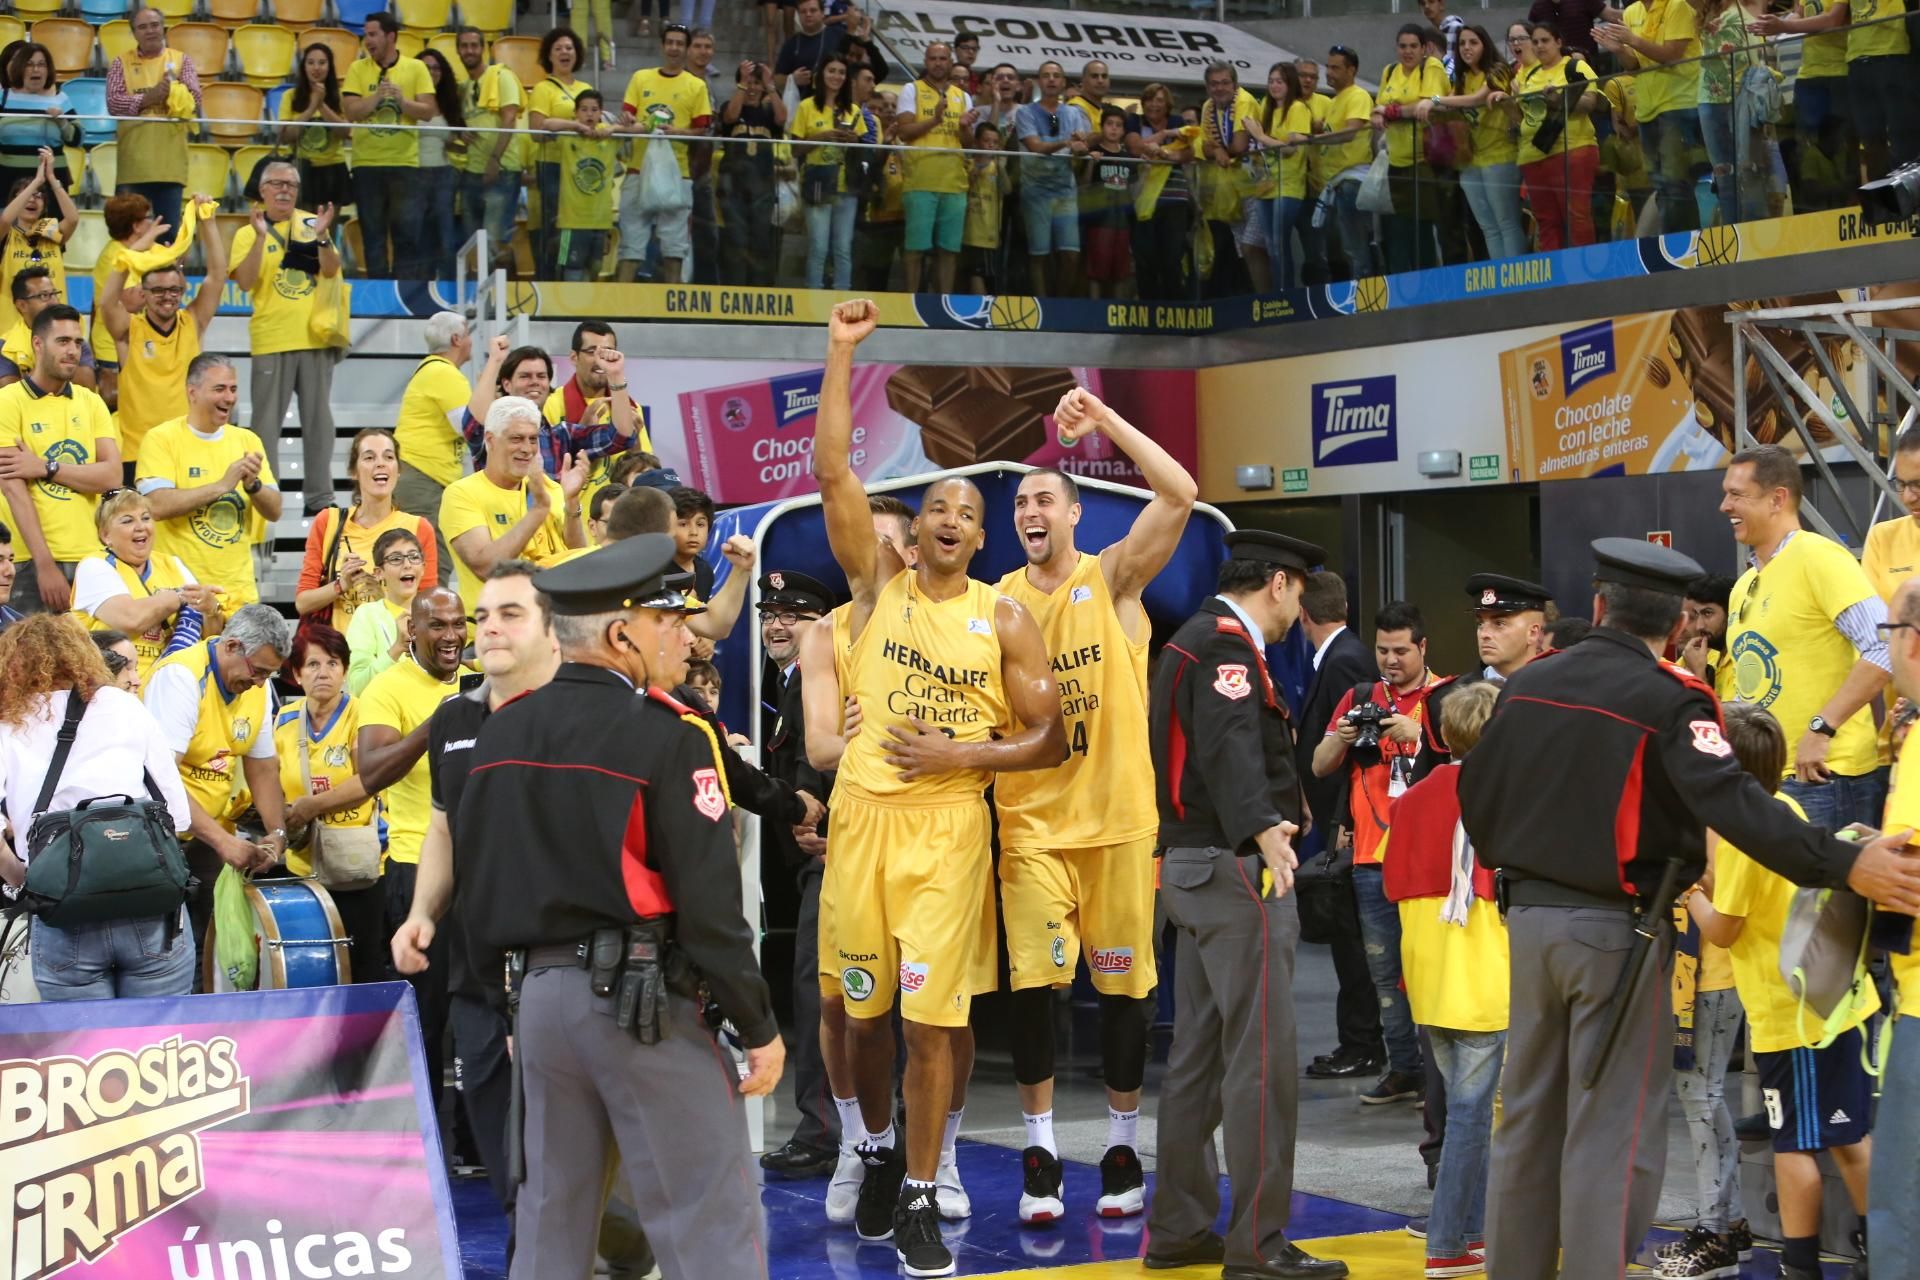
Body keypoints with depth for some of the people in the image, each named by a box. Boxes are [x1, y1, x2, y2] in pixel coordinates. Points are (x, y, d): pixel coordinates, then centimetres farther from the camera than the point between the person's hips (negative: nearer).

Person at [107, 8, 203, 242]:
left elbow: (194, 98, 0)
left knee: (169, 228, 4)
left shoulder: (181, 60, 10)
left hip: (171, 161, 1)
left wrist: (170, 92, -16)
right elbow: (113, 103, -4)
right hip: (133, 162, -1)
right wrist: (148, 97, -14)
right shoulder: (121, 63, 8)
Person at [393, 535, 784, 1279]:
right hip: (643, 997, -7)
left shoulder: (501, 733, 9)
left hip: (539, 994, 7)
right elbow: (709, 904, -15)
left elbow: (480, 884, 14)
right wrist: (760, 1028, -7)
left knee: (551, 1219, 15)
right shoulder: (668, 736, -12)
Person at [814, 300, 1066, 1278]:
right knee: (864, 1006, 11)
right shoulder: (878, 581, 4)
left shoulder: (1004, 619, 2)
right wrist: (842, 351, -10)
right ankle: (879, 1153, 34)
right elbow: (832, 471, -6)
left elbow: (1050, 741, 3)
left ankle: (920, 1199, 4)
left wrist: (961, 755, -11)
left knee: (931, 1017, -5)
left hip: (948, 823, -2)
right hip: (863, 812, 2)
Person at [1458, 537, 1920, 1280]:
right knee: (1612, 1133, -1)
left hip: (1529, 915, 6)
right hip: (1617, 930, -6)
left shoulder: (1527, 684, 5)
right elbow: (1733, 805, -26)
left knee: (1527, 1116, 16)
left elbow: (1476, 794, 14)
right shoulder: (1668, 702, -14)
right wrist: (1844, 867, -29)